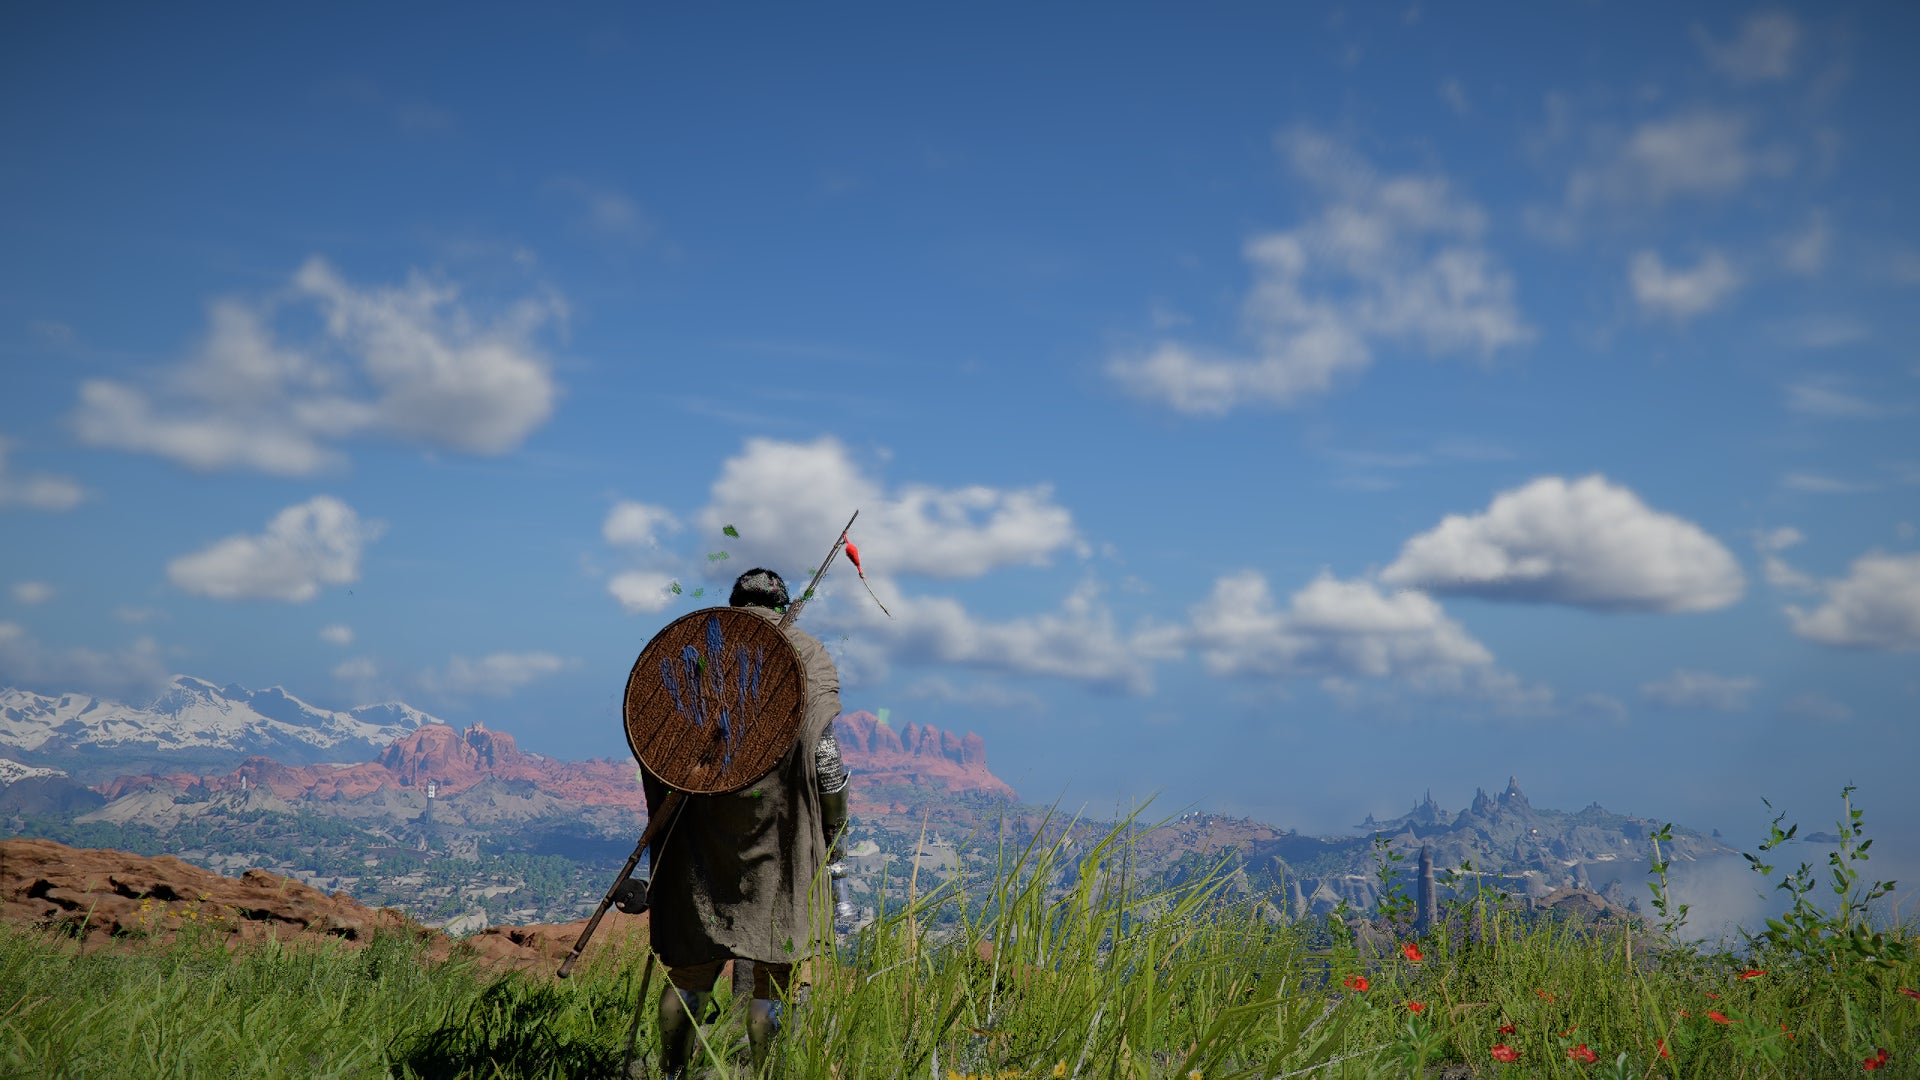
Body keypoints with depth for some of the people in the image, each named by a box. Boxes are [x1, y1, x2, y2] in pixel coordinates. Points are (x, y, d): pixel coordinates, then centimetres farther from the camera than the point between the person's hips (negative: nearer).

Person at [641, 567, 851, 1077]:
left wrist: (664, 819, 15)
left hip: (699, 838, 3)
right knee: (776, 970, 6)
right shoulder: (807, 655, -1)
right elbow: (822, 754, -9)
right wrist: (832, 833, 0)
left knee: (691, 965, 15)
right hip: (778, 838, -3)